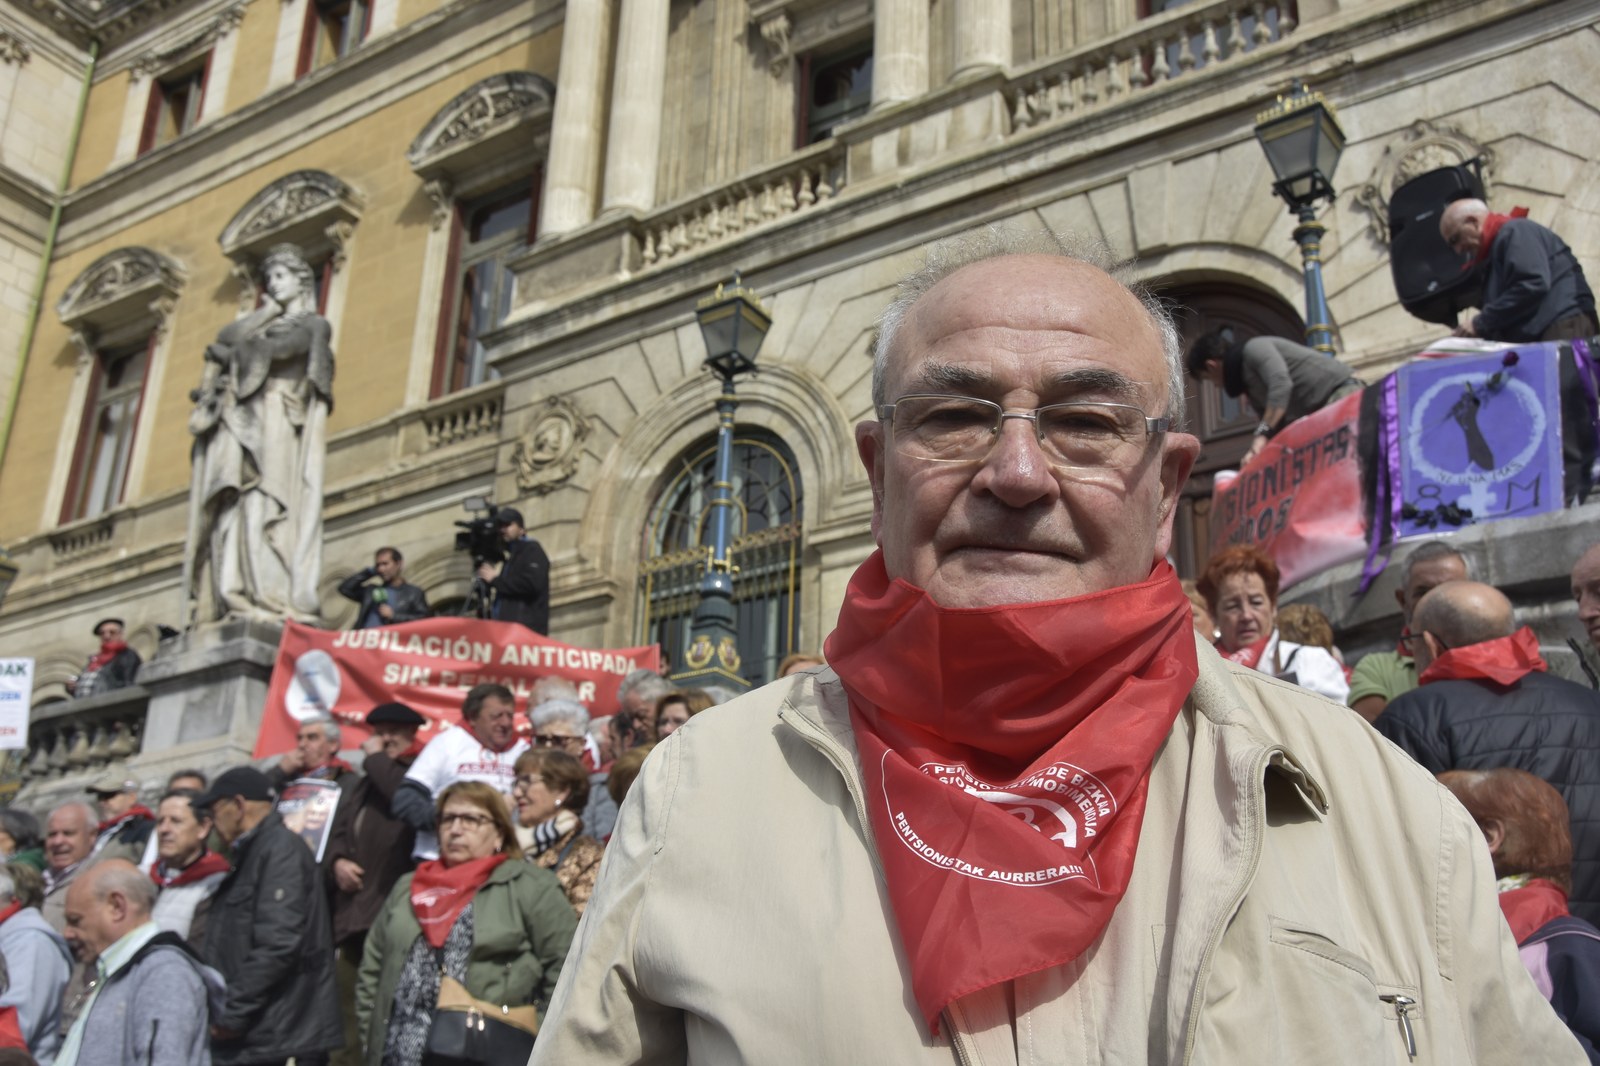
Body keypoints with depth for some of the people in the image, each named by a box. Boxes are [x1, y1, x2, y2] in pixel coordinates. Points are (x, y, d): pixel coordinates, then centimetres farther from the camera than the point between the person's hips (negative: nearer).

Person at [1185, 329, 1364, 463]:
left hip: (1343, 392, -9)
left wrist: (1262, 435, -27)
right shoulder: (1248, 379, 21)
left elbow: (1281, 384, -25)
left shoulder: (1255, 348, -7)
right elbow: (1277, 425, 18)